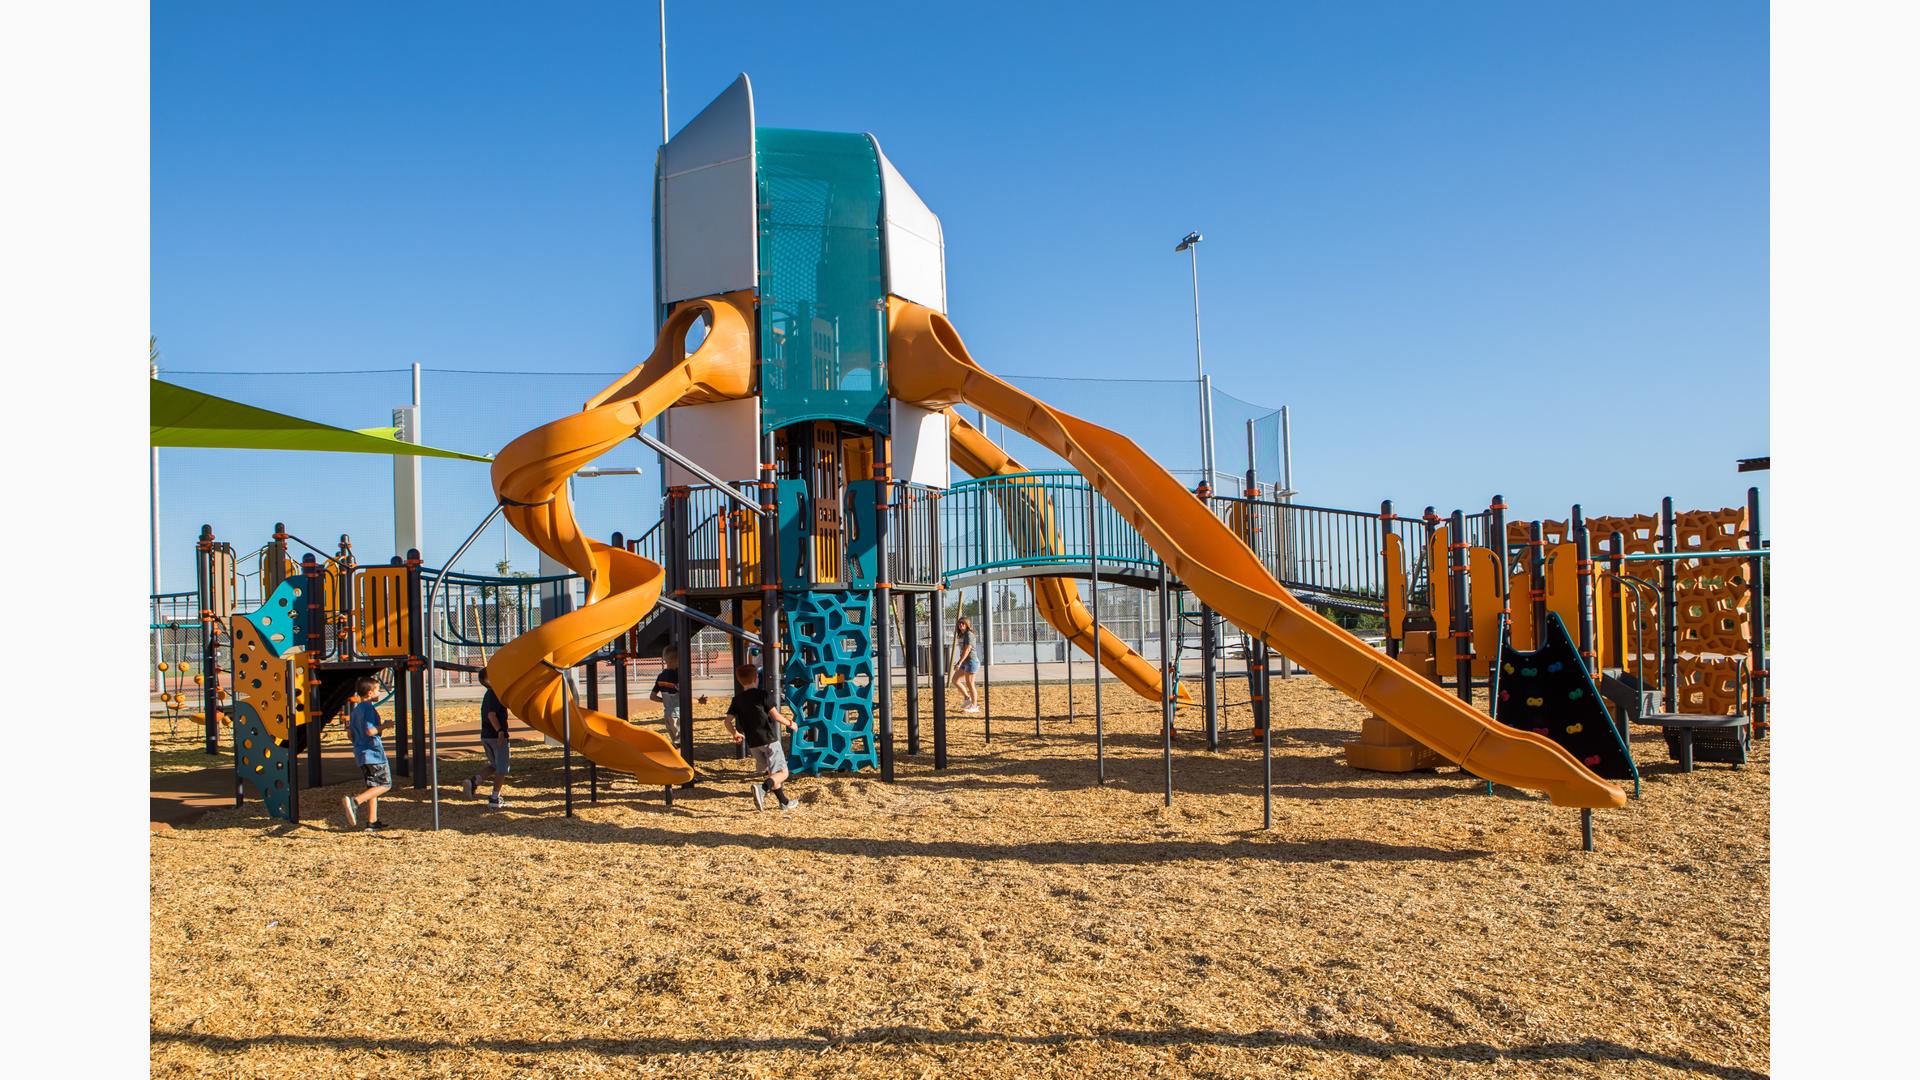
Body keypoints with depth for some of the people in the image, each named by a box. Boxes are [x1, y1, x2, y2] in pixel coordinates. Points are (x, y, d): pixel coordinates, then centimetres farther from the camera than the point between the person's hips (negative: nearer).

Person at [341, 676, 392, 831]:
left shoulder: (355, 710, 14)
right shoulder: (369, 709, -13)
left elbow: (350, 735, 17)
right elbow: (370, 731, -23)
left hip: (361, 754, 9)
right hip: (373, 752, -9)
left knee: (373, 787, 12)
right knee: (385, 785, -4)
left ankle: (372, 822, 11)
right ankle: (355, 801, -21)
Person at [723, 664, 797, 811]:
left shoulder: (737, 699, 5)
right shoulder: (762, 695, -7)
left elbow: (728, 721, 2)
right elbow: (776, 716, -9)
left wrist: (735, 733, 22)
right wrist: (789, 723, 9)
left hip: (752, 743, 5)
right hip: (769, 740, -5)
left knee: (772, 772, 20)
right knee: (782, 772, -4)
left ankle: (784, 802, 25)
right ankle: (762, 788, -30)